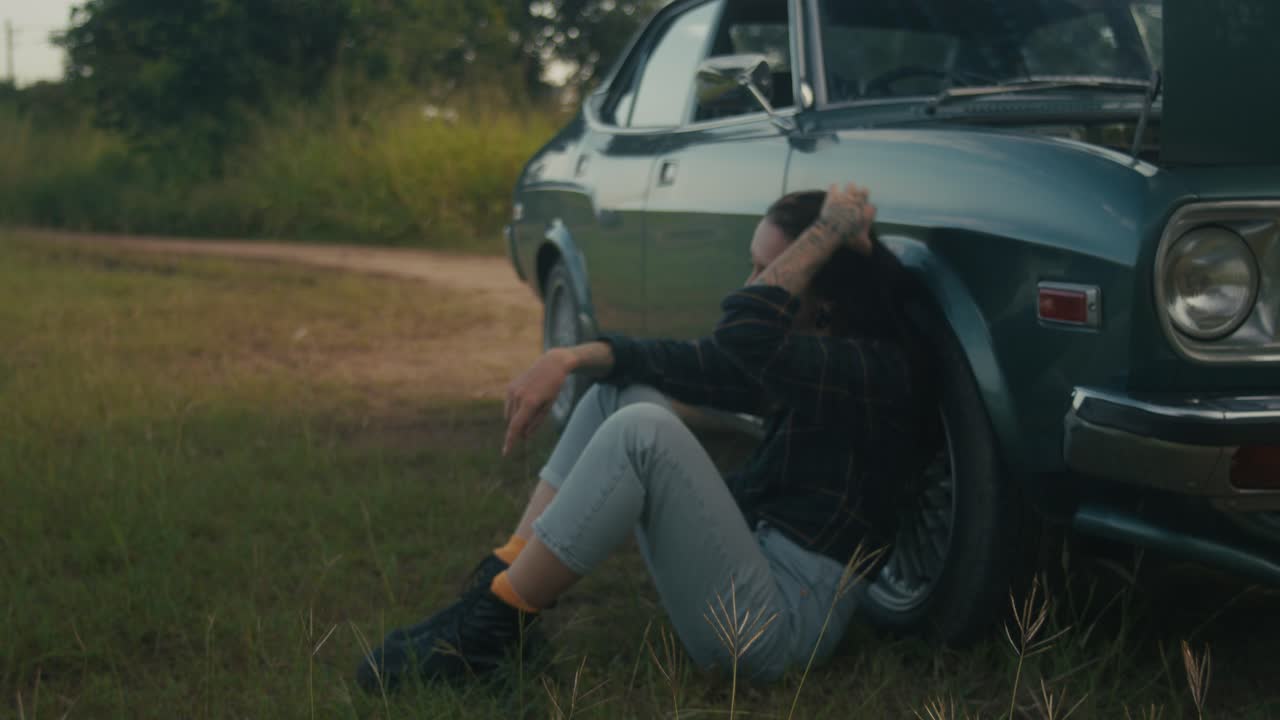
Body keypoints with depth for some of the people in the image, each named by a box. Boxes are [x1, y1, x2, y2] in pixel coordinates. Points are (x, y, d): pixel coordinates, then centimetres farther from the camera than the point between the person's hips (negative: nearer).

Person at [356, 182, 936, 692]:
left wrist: (828, 231, -21)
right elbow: (695, 364, 6)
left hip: (781, 616, -9)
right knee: (624, 391, 10)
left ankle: (490, 629, -15)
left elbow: (742, 337, -32)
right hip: (752, 556, 9)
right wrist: (572, 358, -8)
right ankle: (500, 582, 0)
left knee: (640, 433, -27)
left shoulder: (878, 368, -16)